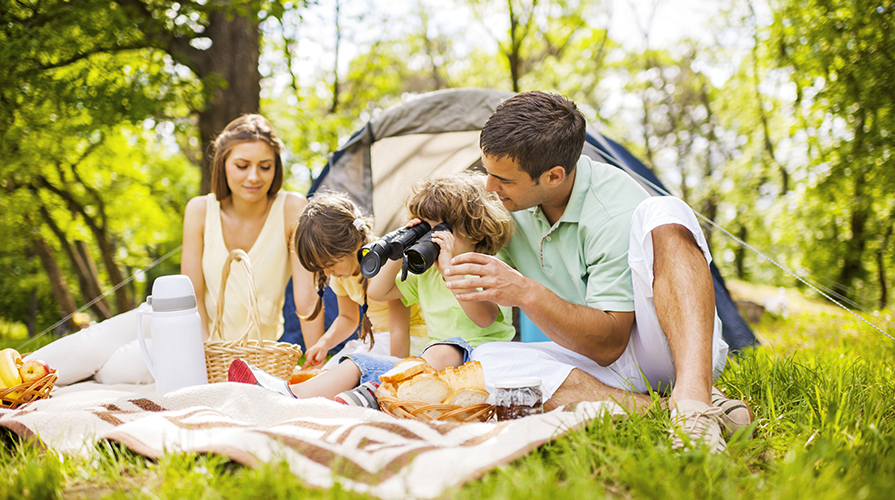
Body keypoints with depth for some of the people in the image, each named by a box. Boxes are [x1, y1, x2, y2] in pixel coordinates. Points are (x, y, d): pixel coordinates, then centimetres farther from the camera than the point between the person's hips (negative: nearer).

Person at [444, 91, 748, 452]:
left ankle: (693, 397, -47)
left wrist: (526, 293, -35)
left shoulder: (614, 211, -23)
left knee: (662, 216, -32)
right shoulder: (511, 204, -2)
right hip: (602, 360, 6)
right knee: (489, 358, -24)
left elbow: (608, 344, -24)